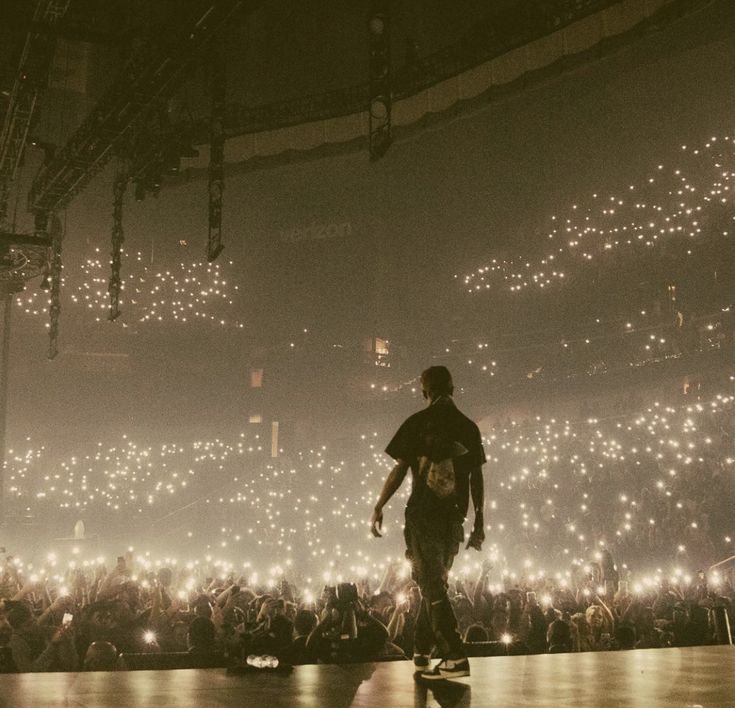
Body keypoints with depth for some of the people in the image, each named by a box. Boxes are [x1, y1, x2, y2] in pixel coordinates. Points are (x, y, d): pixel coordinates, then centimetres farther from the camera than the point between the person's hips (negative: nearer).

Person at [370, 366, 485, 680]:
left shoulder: (418, 423, -4)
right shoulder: (468, 427, 7)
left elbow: (399, 470, -6)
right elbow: (477, 478, 7)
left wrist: (378, 508, 4)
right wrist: (479, 523, 12)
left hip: (423, 515, -5)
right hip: (454, 518, 5)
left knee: (432, 587, -4)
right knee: (435, 585, 17)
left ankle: (456, 657, -14)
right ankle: (421, 654, 27)